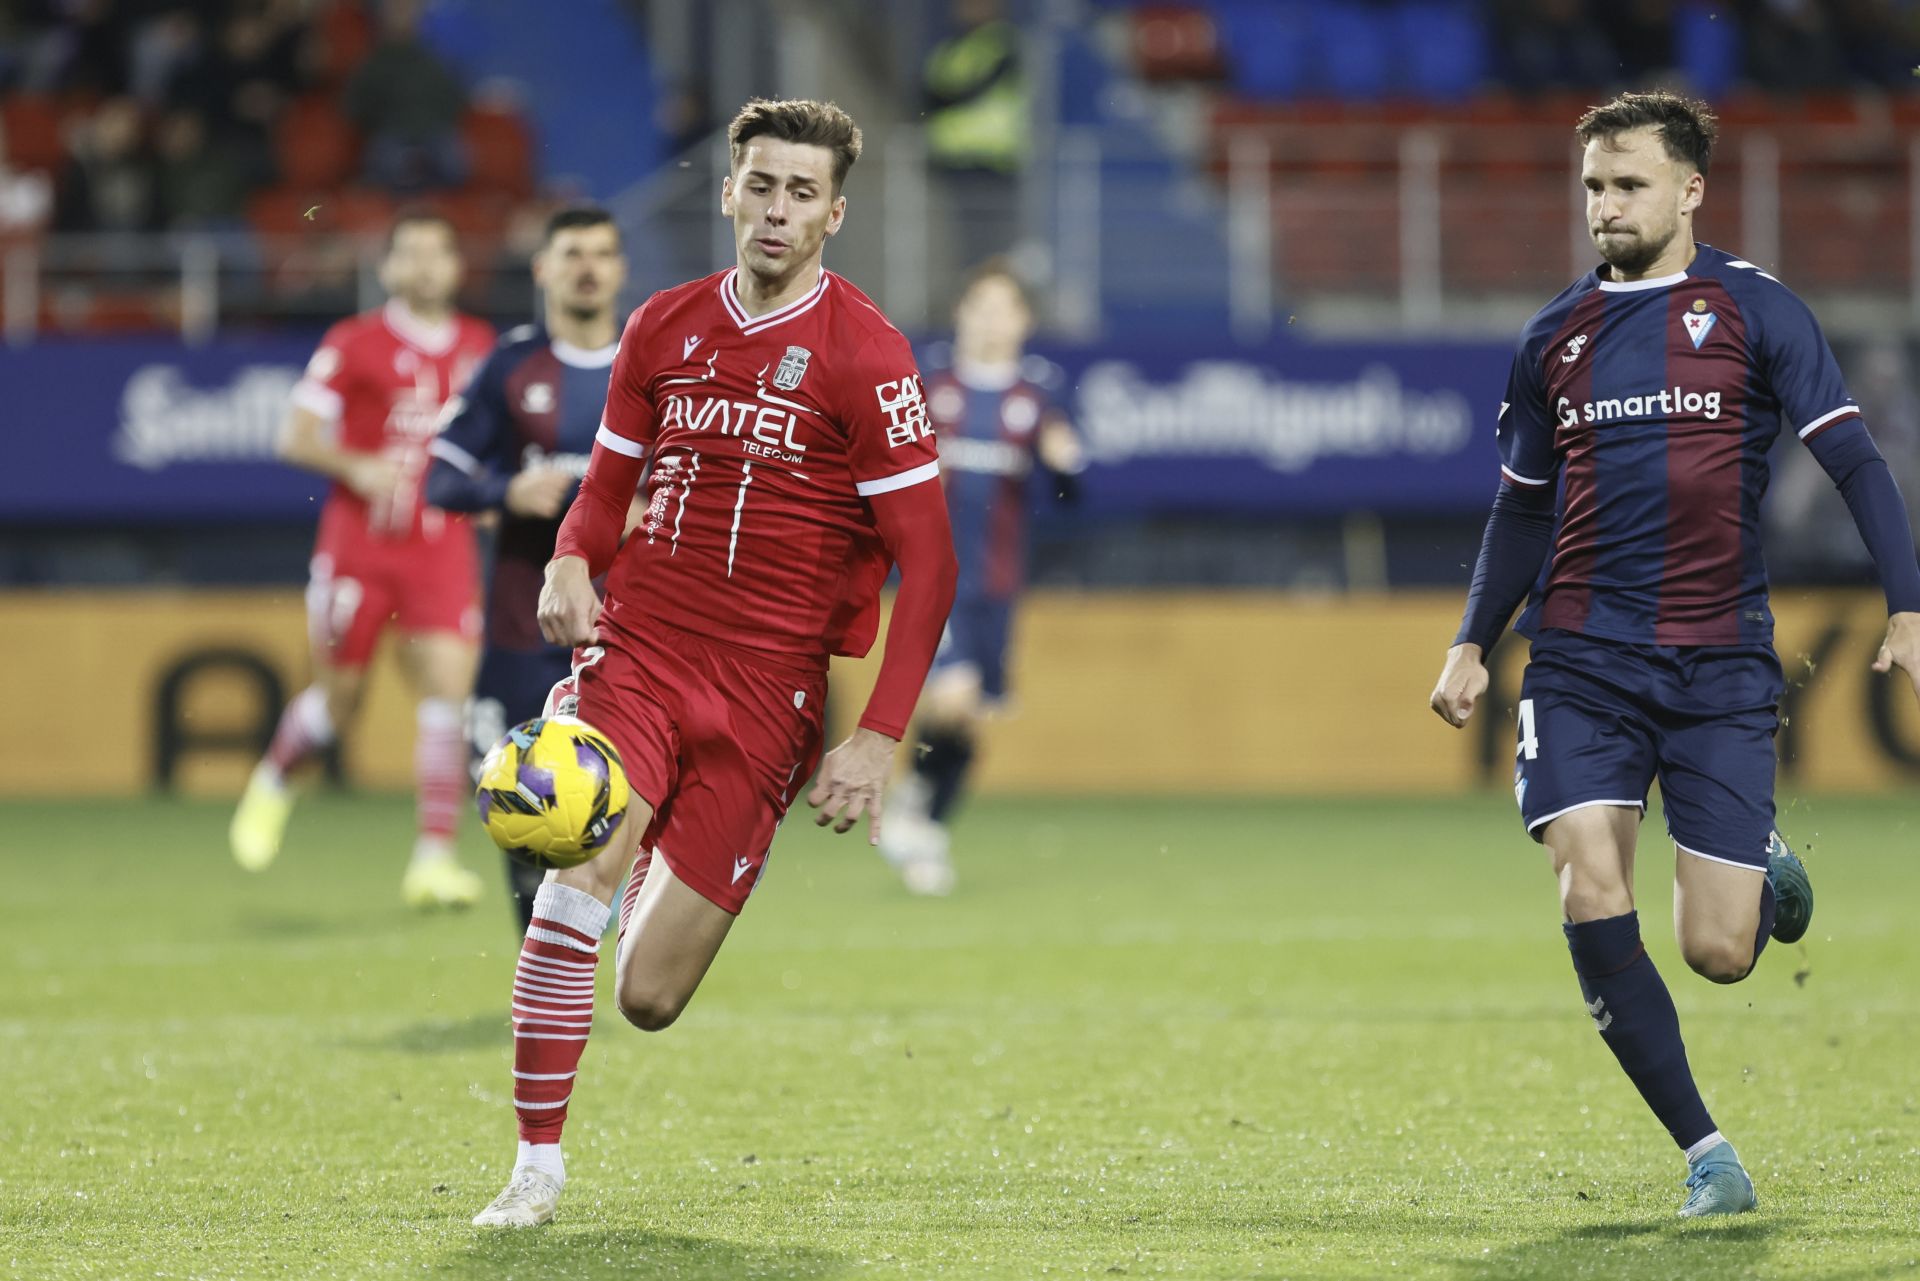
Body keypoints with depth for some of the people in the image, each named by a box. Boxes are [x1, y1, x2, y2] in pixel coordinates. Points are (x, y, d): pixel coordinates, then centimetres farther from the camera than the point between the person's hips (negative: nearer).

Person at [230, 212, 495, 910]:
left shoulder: (478, 346, 9)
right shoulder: (354, 343, -3)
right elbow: (296, 436, -3)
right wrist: (356, 466, -18)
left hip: (444, 546, 3)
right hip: (359, 541, -3)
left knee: (449, 687, -12)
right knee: (337, 697, 4)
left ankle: (434, 859, -12)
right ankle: (273, 780, 38)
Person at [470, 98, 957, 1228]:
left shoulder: (866, 356, -6)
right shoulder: (666, 327, 8)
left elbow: (928, 562, -6)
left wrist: (880, 737, -13)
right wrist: (571, 563, -3)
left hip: (766, 687, -2)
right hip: (637, 648, 2)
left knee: (649, 997, -4)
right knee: (573, 884, -24)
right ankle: (538, 1168, -10)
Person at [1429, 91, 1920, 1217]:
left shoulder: (1752, 309, 0)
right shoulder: (1557, 337, 11)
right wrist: (1473, 644, 12)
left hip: (1722, 663, -3)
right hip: (1583, 660, 3)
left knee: (1717, 951, -6)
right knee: (1592, 902, -16)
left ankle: (1765, 873, 33)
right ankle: (1707, 1155, -5)